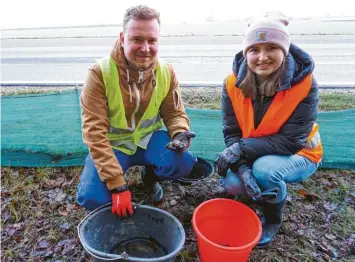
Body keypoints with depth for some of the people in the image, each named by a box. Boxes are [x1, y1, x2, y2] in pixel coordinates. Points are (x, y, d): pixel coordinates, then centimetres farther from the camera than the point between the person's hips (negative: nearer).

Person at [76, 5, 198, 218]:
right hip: (112, 144, -2)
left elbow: (175, 113, 1)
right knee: (92, 199, -22)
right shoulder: (100, 73, -22)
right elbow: (95, 133, -25)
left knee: (184, 162, -26)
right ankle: (123, 184, 16)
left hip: (148, 138, 3)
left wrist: (181, 133, -25)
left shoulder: (167, 72, -10)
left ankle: (151, 176, 11)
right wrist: (117, 185, -29)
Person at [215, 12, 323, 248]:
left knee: (264, 168, -33)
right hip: (252, 156, 3)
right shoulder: (233, 83, -17)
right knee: (231, 183, -21)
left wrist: (242, 148, -32)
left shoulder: (304, 84, -24)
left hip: (297, 155, -3)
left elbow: (292, 141, -25)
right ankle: (276, 188, 15)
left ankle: (274, 219, 1)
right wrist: (244, 170, -31)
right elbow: (232, 133, -15)